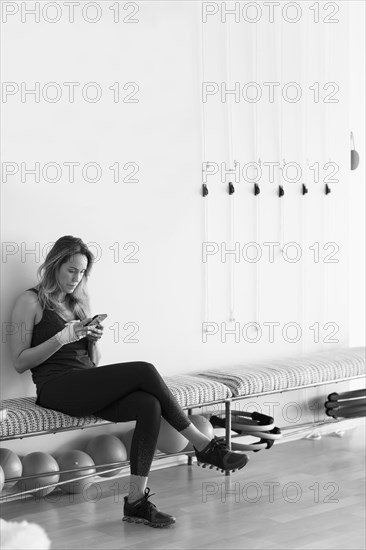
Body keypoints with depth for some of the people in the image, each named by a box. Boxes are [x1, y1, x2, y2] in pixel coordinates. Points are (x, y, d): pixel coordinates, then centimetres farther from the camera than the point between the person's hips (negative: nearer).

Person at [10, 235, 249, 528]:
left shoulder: (80, 302, 22)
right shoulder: (31, 301, 2)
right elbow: (20, 362, -5)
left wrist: (94, 339, 0)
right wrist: (62, 337, -14)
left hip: (89, 387, 7)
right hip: (57, 389, -7)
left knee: (150, 406, -25)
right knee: (144, 370, -24)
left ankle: (137, 501, -27)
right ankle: (204, 446, -15)